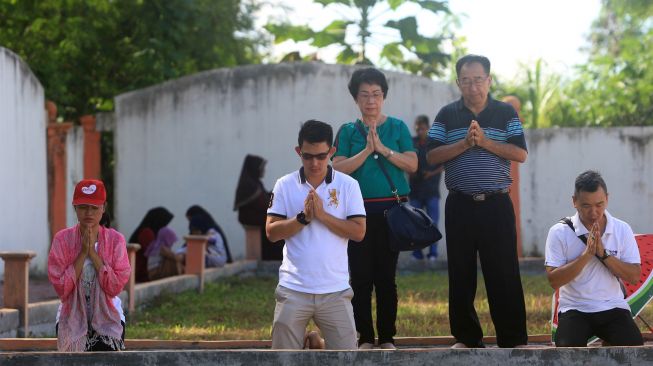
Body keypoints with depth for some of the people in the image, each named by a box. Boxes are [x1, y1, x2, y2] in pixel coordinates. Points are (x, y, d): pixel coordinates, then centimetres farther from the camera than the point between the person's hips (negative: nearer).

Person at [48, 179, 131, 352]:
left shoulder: (116, 240, -3)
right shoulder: (62, 239, -4)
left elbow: (115, 287, -13)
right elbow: (61, 287, -13)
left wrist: (93, 251, -16)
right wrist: (83, 252, -16)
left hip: (107, 317, 0)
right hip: (72, 316, 0)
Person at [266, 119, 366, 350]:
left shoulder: (348, 185, 1)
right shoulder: (285, 185, 3)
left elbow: (359, 231, -7)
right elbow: (272, 232, -2)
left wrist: (322, 214, -15)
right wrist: (303, 217, -15)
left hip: (335, 290, -1)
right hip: (294, 289, 1)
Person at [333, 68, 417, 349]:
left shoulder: (397, 127, 7)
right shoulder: (348, 131, 8)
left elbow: (412, 164, -2)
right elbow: (338, 169, -3)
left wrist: (383, 149, -12)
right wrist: (367, 150, -13)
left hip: (392, 208, 0)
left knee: (386, 276, 1)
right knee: (361, 276, -1)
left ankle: (387, 337, 8)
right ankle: (365, 338, 6)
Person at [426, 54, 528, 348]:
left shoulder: (506, 113, 5)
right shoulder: (447, 115, 7)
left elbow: (521, 154, -4)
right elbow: (432, 156, -2)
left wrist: (485, 141, -14)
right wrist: (465, 143, -14)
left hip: (496, 203, -1)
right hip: (460, 205, 2)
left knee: (504, 273, -4)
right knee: (461, 274, 5)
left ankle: (513, 338, 1)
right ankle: (467, 337, 14)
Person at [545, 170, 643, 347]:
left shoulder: (622, 230, 2)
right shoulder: (559, 232, -5)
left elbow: (635, 276, -2)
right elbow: (554, 281, -10)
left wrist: (603, 253, -15)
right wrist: (586, 254, -19)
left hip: (613, 307, 2)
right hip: (574, 309, -2)